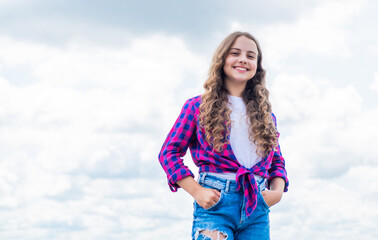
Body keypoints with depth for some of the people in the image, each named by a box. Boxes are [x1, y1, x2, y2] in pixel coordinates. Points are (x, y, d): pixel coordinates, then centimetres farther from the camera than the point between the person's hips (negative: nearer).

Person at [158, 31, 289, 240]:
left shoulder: (265, 114, 19)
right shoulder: (199, 106, 8)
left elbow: (277, 162, 24)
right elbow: (169, 152, 5)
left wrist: (277, 191, 3)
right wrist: (197, 191, -6)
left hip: (258, 207, 4)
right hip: (215, 202, -4)